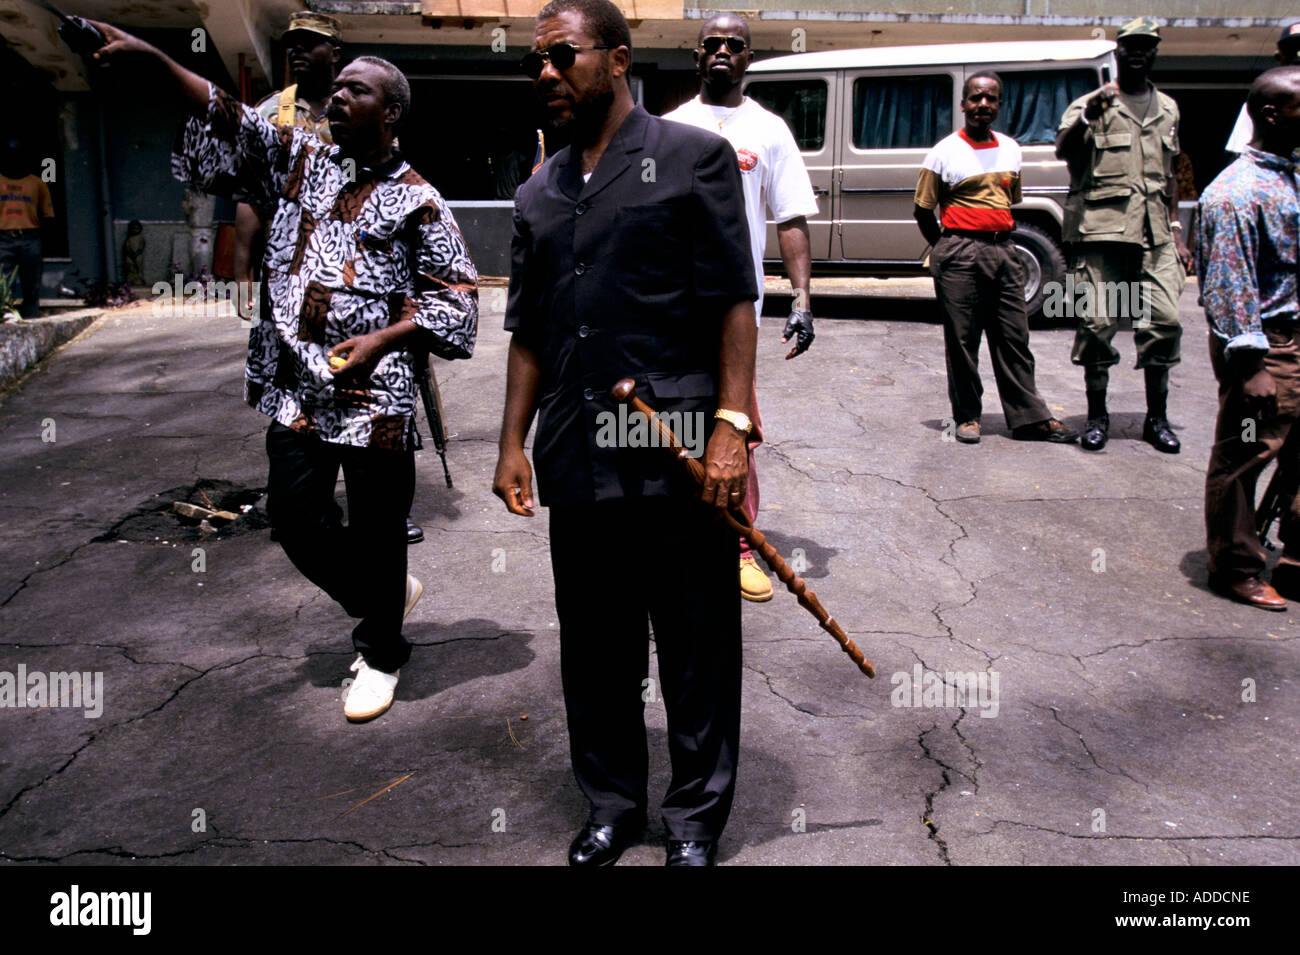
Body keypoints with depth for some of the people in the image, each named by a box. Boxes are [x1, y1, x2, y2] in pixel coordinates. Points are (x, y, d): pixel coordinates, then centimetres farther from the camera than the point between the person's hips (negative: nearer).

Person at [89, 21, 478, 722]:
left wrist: (382, 338, -12)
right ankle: (385, 597, 34)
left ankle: (380, 652, 24)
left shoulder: (416, 202, -2)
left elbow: (458, 294, -2)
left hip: (374, 389, -5)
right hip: (295, 382, 5)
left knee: (376, 529, 4)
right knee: (295, 518, 10)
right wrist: (148, 54, -10)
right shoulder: (298, 159, 11)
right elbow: (226, 119, 3)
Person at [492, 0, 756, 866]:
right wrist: (514, 443, 12)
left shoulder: (693, 157, 0)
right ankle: (613, 804, 32)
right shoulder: (539, 195, 16)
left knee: (697, 649, 6)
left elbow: (734, 304, -6)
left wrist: (731, 427, -13)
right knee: (594, 648, 14)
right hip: (577, 462, 5)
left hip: (677, 457, -5)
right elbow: (528, 331, 18)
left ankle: (696, 818, 24)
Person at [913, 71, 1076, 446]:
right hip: (960, 255, -5)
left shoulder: (1011, 149, 14)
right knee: (962, 339, 0)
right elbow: (921, 209, 2)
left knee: (1014, 338, 6)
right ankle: (967, 416, 11)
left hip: (1003, 250, 5)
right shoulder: (945, 152, -1)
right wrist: (947, 248, 4)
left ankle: (1030, 417, 10)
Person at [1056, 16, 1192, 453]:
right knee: (1098, 322, -7)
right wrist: (1087, 116, -35)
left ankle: (1157, 418, 10)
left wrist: (1176, 232, 19)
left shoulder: (1167, 109, 19)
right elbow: (1064, 150, -16)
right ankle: (1097, 416, 7)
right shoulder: (1091, 104, 3)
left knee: (1165, 320, -1)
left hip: (1155, 236, 4)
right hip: (1102, 230, -4)